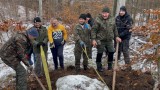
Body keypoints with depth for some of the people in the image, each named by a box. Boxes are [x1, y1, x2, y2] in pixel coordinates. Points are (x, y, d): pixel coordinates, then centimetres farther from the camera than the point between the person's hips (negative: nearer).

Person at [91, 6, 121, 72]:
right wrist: (93, 39, -18)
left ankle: (110, 65, 31)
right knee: (100, 53, 5)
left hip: (109, 40, 5)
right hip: (100, 40, -5)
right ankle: (99, 66, 23)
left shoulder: (112, 20, 3)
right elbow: (94, 30, -13)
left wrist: (116, 37, 11)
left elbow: (114, 29, 15)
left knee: (111, 52, 12)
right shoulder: (98, 20, -14)